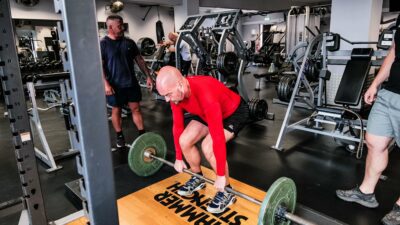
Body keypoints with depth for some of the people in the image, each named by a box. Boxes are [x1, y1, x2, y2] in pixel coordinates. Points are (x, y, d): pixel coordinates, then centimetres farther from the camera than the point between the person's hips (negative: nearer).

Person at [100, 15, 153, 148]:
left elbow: (139, 60, 10)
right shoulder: (103, 44, -7)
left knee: (136, 108, 7)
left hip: (131, 82, 3)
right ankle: (119, 136, 24)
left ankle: (142, 134, 15)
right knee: (116, 110, 9)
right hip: (115, 85, -3)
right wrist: (106, 84, -20)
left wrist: (148, 76, 6)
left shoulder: (129, 42, 5)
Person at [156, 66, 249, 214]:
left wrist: (221, 176, -31)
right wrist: (179, 158, 3)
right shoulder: (176, 93, -17)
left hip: (235, 112, -7)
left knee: (208, 147, -25)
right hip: (208, 113, 7)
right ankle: (198, 178, 20)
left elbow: (218, 137, -39)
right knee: (184, 141, -5)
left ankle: (226, 192, -4)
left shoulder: (206, 95, -42)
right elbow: (177, 126, -5)